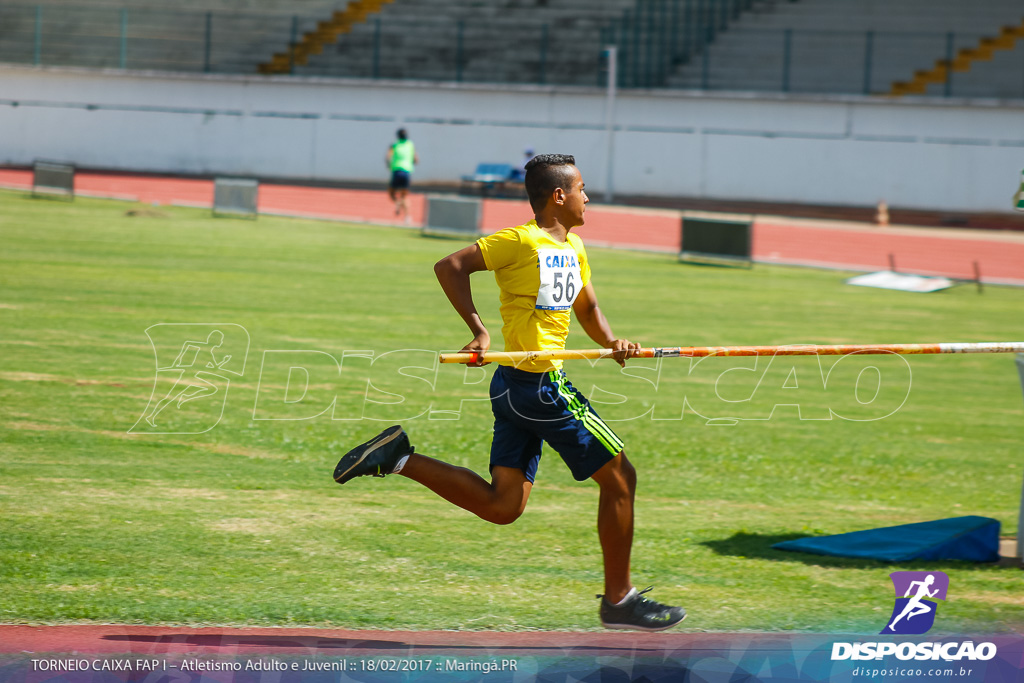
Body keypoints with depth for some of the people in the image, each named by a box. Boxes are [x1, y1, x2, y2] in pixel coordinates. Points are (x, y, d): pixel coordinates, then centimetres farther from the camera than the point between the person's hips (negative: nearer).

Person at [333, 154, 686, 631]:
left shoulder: (574, 249, 16)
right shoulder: (522, 241, -11)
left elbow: (587, 309, 27)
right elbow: (450, 266, -14)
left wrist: (612, 342, 7)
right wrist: (478, 330, -21)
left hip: (517, 391, 9)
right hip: (538, 383, -9)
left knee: (502, 506, 7)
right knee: (619, 477, 0)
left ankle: (399, 457, 6)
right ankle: (618, 600, 8)